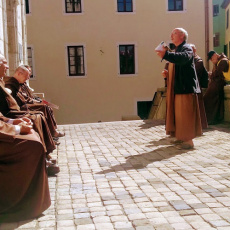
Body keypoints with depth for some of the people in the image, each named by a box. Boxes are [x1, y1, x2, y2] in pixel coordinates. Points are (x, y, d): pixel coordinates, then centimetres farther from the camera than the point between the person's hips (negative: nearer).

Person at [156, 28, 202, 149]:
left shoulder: (187, 48, -10)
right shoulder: (177, 50, 19)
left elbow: (183, 58, -33)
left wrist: (166, 54, -47)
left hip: (186, 87, -9)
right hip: (179, 87, 9)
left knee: (186, 114, -7)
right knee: (180, 114, 13)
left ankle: (189, 141, -3)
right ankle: (182, 137, 22)